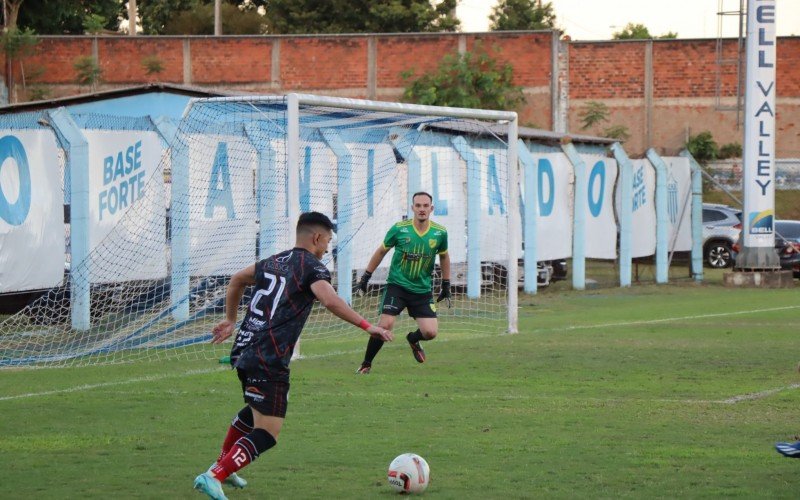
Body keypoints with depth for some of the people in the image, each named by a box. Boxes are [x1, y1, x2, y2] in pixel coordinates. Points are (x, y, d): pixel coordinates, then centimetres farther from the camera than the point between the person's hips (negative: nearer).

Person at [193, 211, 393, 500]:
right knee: (267, 433, -9)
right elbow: (330, 301, -23)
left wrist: (230, 320, 47)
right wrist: (367, 327, -21)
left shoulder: (273, 262, 20)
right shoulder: (312, 267, -4)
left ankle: (222, 467, 43)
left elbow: (236, 281, 36)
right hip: (269, 360, -9)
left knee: (256, 409, 34)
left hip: (244, 351, 9)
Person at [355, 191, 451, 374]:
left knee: (430, 332, -7)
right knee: (385, 325, -19)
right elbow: (381, 251, 5)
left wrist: (446, 285, 16)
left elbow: (444, 257, 15)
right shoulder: (399, 229, -9)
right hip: (397, 285, -2)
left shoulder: (440, 233, -4)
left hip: (423, 289, 2)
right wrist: (366, 276, 8)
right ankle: (366, 364, 0)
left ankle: (413, 339, 31)